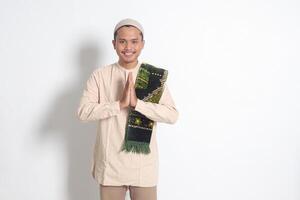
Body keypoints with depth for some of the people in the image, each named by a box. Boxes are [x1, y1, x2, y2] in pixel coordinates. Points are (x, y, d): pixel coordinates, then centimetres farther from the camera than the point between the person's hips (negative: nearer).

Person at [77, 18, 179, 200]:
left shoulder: (154, 76, -2)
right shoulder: (100, 75, -2)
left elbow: (172, 115, -11)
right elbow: (83, 112, -11)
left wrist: (137, 103, -21)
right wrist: (120, 104, -21)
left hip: (144, 165, 0)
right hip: (110, 164, 0)